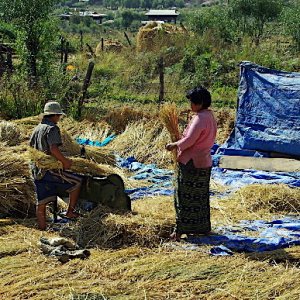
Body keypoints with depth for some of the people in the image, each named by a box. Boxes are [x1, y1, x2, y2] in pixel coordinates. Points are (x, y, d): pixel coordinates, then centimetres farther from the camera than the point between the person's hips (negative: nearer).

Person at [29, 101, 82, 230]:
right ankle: (70, 212, 12)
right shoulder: (52, 128, -11)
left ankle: (42, 229, 13)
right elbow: (54, 148, -24)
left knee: (41, 202, 10)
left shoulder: (37, 128, 15)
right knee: (76, 182, 7)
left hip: (37, 170, 9)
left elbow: (31, 147, 22)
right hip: (50, 169, -9)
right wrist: (65, 161, -15)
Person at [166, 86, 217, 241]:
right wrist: (180, 144, 10)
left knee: (185, 197, -2)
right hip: (204, 163, 10)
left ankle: (180, 230, 3)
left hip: (191, 163, -10)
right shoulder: (210, 116, 11)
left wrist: (174, 145, -8)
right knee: (201, 196, 17)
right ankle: (203, 227, 24)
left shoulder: (200, 118, -20)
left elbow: (189, 140, -24)